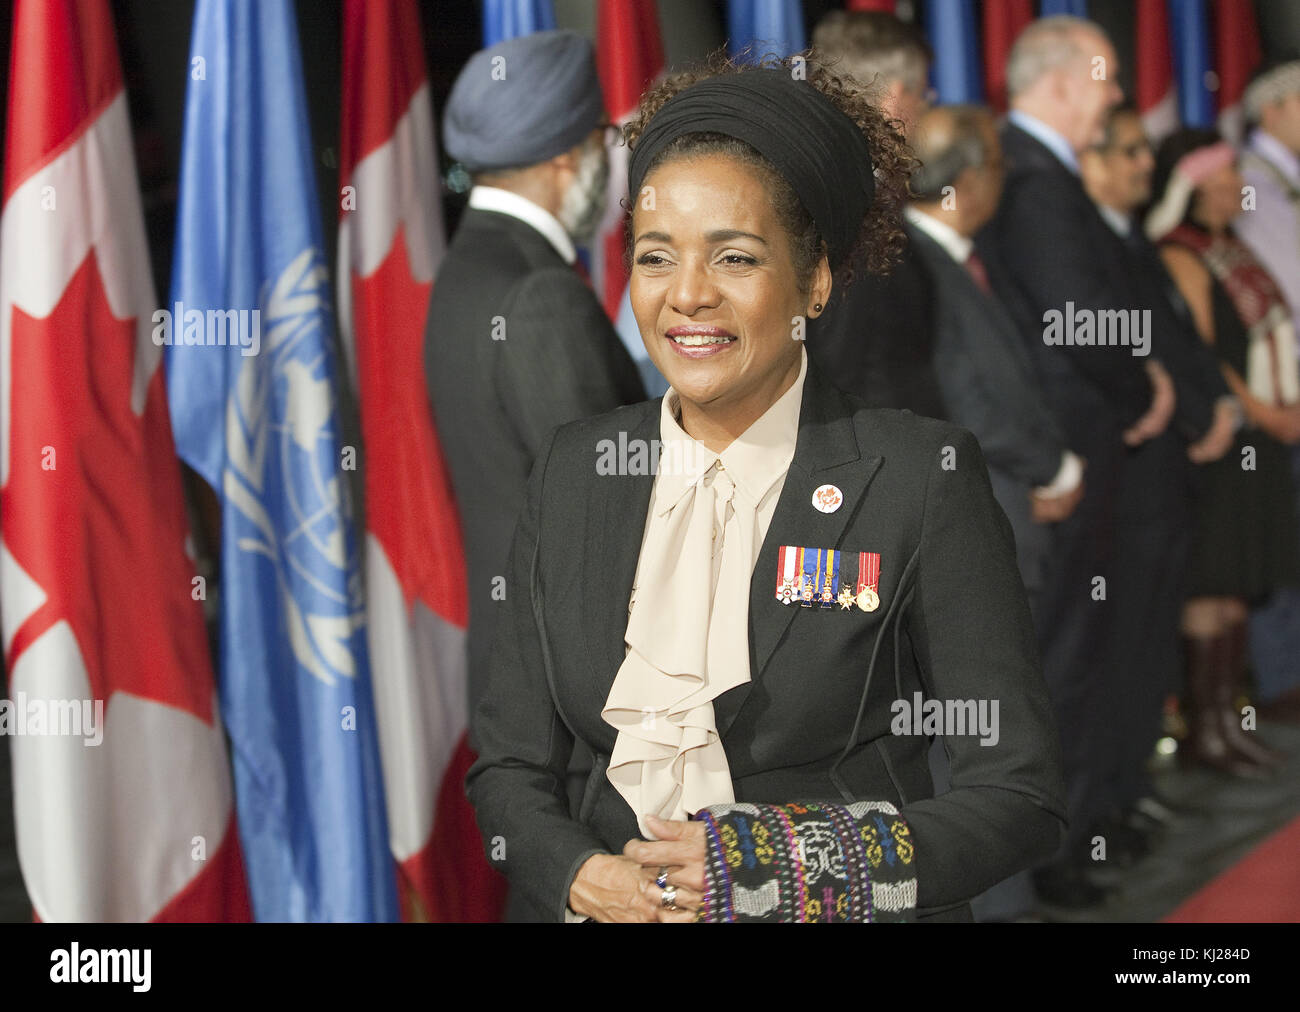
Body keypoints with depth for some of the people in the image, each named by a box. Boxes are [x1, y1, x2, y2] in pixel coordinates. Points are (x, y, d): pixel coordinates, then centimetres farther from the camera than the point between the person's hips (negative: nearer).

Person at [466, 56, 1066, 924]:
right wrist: (587, 878, -8)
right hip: (622, 906, 3)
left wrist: (780, 874, -14)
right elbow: (509, 765, 10)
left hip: (852, 918, -3)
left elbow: (1019, 795, -5)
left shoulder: (923, 479, -4)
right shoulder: (575, 470, 8)